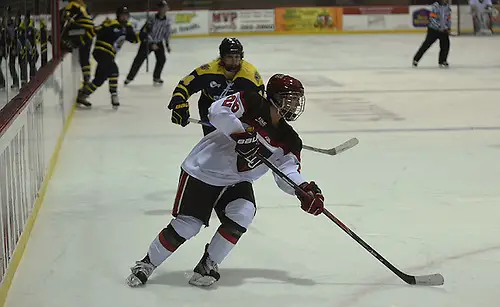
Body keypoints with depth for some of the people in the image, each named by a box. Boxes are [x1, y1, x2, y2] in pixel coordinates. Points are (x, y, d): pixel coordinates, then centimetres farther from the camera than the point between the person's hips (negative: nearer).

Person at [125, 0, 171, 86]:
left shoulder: (167, 21, -6)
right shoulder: (153, 19, -25)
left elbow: (167, 33, 9)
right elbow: (145, 32, -27)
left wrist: (167, 44, 9)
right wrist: (152, 44, -31)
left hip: (158, 42, 5)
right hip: (147, 41, -5)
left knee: (162, 59, -8)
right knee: (139, 59, -7)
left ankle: (156, 78, 8)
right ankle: (130, 77, 1)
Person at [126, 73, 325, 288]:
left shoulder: (289, 141, 0)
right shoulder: (252, 103, -15)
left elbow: (288, 171, -2)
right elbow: (217, 111, -27)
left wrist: (304, 189, -21)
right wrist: (241, 133, -36)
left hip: (236, 181, 5)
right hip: (204, 169, -5)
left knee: (242, 215, -22)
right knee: (186, 225, -9)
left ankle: (208, 264, -4)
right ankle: (147, 263, 11)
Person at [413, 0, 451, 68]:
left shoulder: (447, 6, 7)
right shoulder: (435, 6, -14)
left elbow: (449, 18, 17)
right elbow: (432, 18, -20)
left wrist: (448, 28, 4)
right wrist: (439, 27, -23)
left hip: (443, 30, 5)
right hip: (433, 29, -5)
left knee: (445, 45, -4)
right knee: (427, 44, -6)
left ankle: (442, 61, 13)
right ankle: (416, 59, 3)